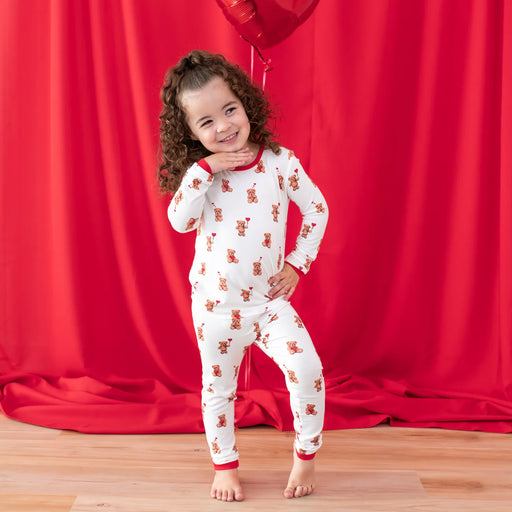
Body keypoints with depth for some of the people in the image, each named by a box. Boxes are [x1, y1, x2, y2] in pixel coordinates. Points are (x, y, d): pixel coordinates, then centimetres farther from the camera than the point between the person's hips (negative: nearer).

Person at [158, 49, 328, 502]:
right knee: (218, 387, 13)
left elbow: (317, 210, 4)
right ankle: (225, 464, 35)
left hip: (270, 299, 0)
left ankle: (306, 456, 8)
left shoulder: (280, 162, -7)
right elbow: (180, 220, -24)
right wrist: (205, 167, -29)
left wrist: (297, 264, -1)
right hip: (215, 307, 1)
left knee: (307, 371, -15)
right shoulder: (198, 172, -8)